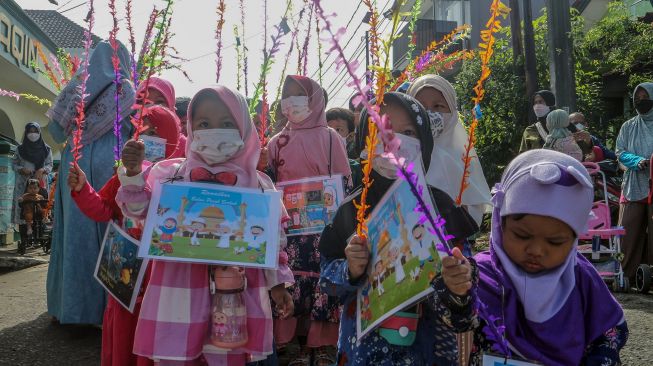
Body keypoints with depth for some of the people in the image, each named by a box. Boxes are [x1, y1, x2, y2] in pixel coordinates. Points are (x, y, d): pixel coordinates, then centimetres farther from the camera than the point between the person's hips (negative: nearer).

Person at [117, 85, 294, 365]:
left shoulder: (258, 185, 3)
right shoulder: (171, 172, 1)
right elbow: (138, 209, 2)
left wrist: (277, 282, 7)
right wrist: (133, 173, -12)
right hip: (179, 291, 0)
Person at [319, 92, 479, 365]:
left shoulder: (439, 203, -6)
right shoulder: (352, 208, -7)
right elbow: (327, 276, -2)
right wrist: (350, 271, -22)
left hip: (427, 340, 1)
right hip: (366, 340, 0)